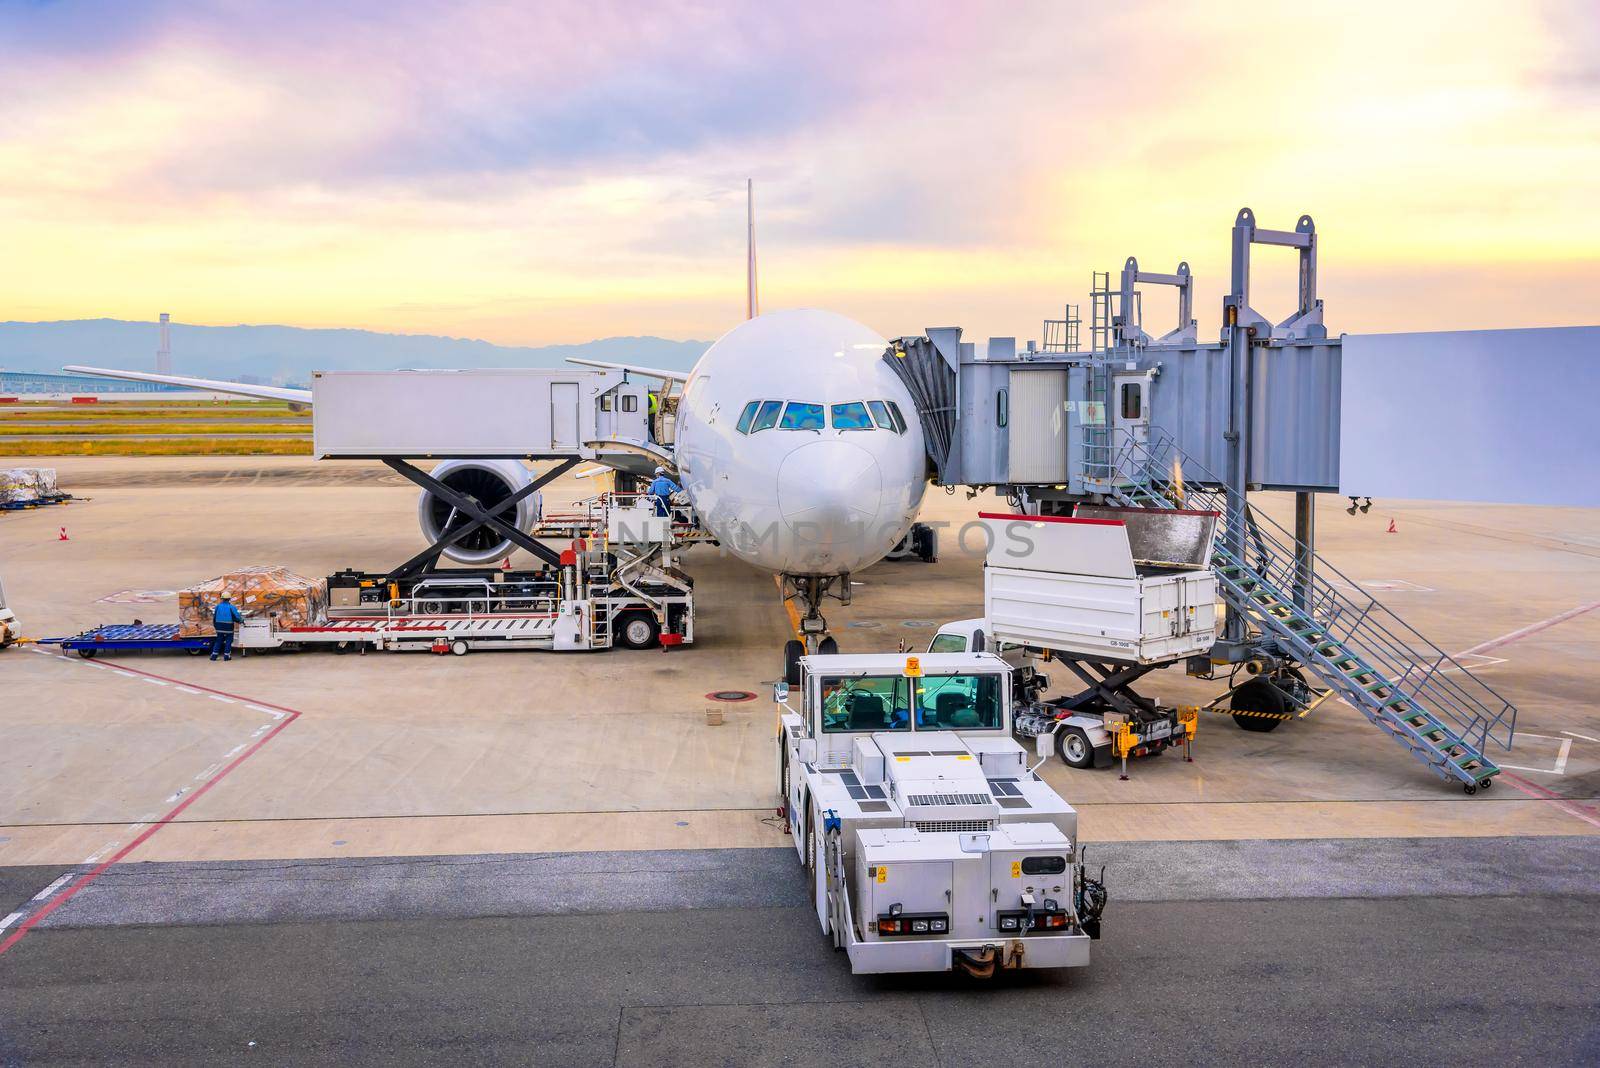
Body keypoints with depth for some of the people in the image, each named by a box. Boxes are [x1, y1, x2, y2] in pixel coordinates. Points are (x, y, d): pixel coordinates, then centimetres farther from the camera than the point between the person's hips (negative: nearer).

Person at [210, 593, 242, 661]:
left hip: (219, 627, 4)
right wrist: (242, 620, 8)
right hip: (228, 628, -4)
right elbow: (237, 617, -12)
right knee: (228, 641, 7)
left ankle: (214, 655, 12)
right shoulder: (231, 607, -12)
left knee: (218, 641, 13)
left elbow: (214, 617, 9)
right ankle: (226, 656, 7)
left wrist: (215, 626, 20)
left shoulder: (218, 606, 2)